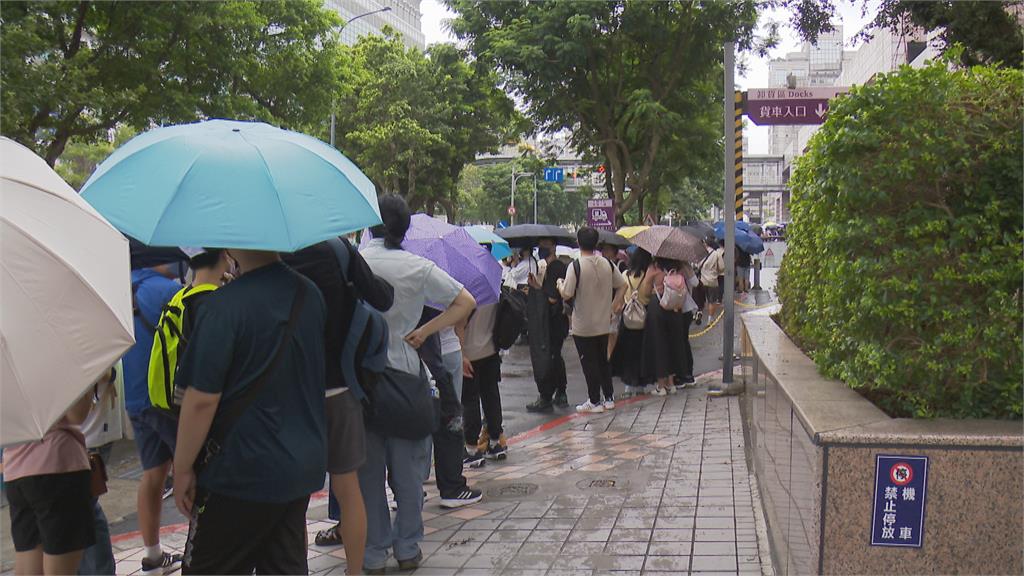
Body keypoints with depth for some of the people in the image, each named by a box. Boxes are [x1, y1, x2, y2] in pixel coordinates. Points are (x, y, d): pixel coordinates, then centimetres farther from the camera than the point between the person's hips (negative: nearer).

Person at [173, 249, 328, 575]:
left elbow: (202, 400, -18)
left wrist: (182, 470, -8)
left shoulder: (224, 306, -19)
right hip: (305, 467, 7)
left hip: (242, 472, -6)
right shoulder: (311, 293, 3)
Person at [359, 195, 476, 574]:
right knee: (407, 465, 11)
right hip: (404, 372, 0)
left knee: (368, 467, 8)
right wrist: (424, 331, 1)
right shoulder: (418, 267, -3)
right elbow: (466, 302, 1)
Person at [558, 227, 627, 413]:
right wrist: (614, 305, 15)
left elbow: (567, 294, -20)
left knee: (589, 363, 4)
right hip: (603, 324, 5)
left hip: (583, 326, -5)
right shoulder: (607, 264, 0)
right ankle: (609, 398, 22)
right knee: (603, 360, 18)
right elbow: (622, 285, 7)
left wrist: (560, 285, 1)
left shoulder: (576, 266, -18)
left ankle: (595, 402, 10)